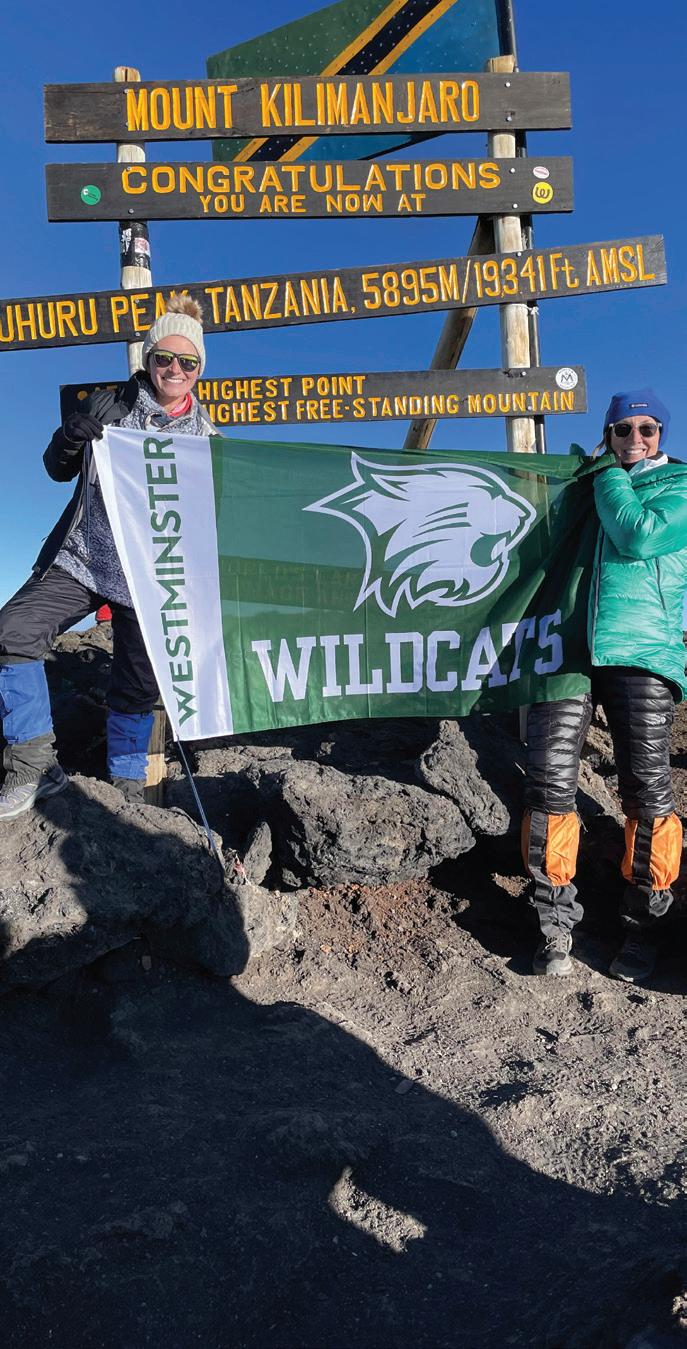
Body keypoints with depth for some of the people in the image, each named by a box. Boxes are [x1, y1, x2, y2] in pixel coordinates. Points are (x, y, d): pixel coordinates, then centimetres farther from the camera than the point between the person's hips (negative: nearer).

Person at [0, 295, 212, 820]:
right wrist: (77, 431, -13)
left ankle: (128, 784, 24)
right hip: (81, 559, 1)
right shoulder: (111, 404, 5)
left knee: (137, 687, 2)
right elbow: (58, 469, 7)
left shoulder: (206, 436, 5)